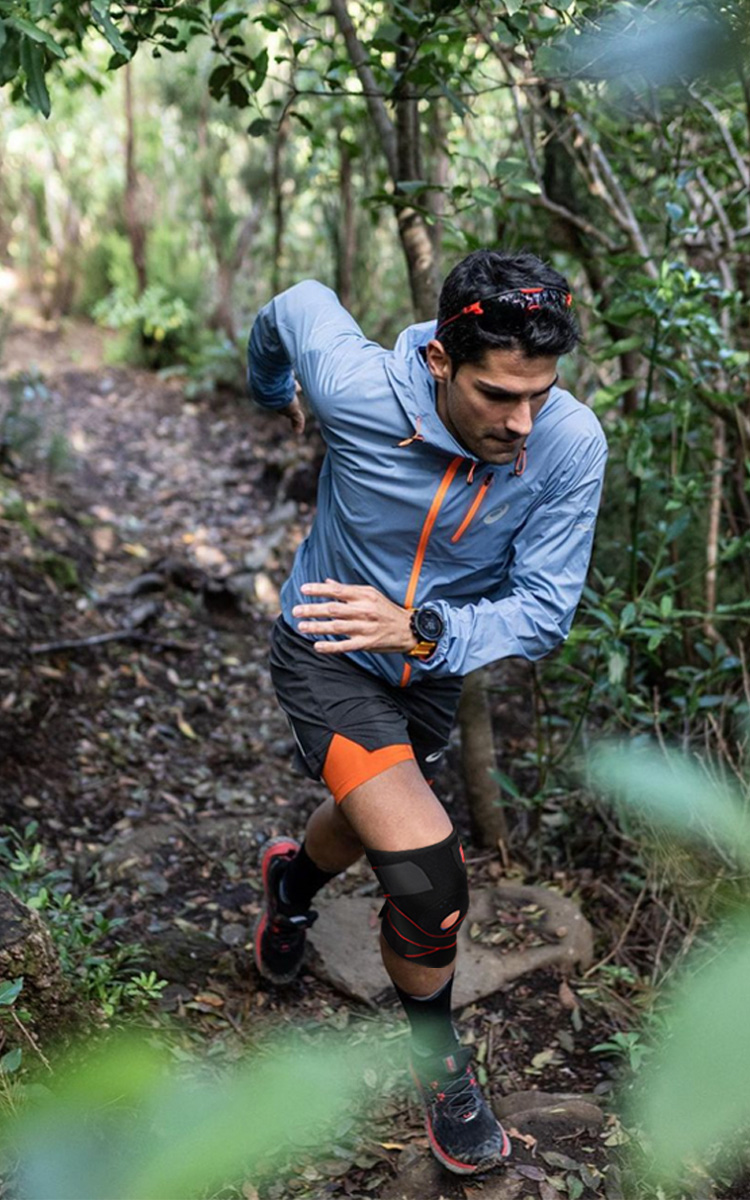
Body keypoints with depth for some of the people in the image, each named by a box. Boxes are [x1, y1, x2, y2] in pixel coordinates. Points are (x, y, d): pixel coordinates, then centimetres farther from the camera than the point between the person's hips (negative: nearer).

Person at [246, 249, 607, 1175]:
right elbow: (297, 303, -8)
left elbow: (543, 611, -23)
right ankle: (435, 1052, 13)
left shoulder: (571, 444, -27)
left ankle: (293, 876, 65)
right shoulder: (357, 389, -31)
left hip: (437, 668, 4)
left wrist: (424, 630, -40)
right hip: (328, 655, -4)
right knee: (429, 878, -17)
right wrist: (274, 393, 13)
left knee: (377, 817, 29)